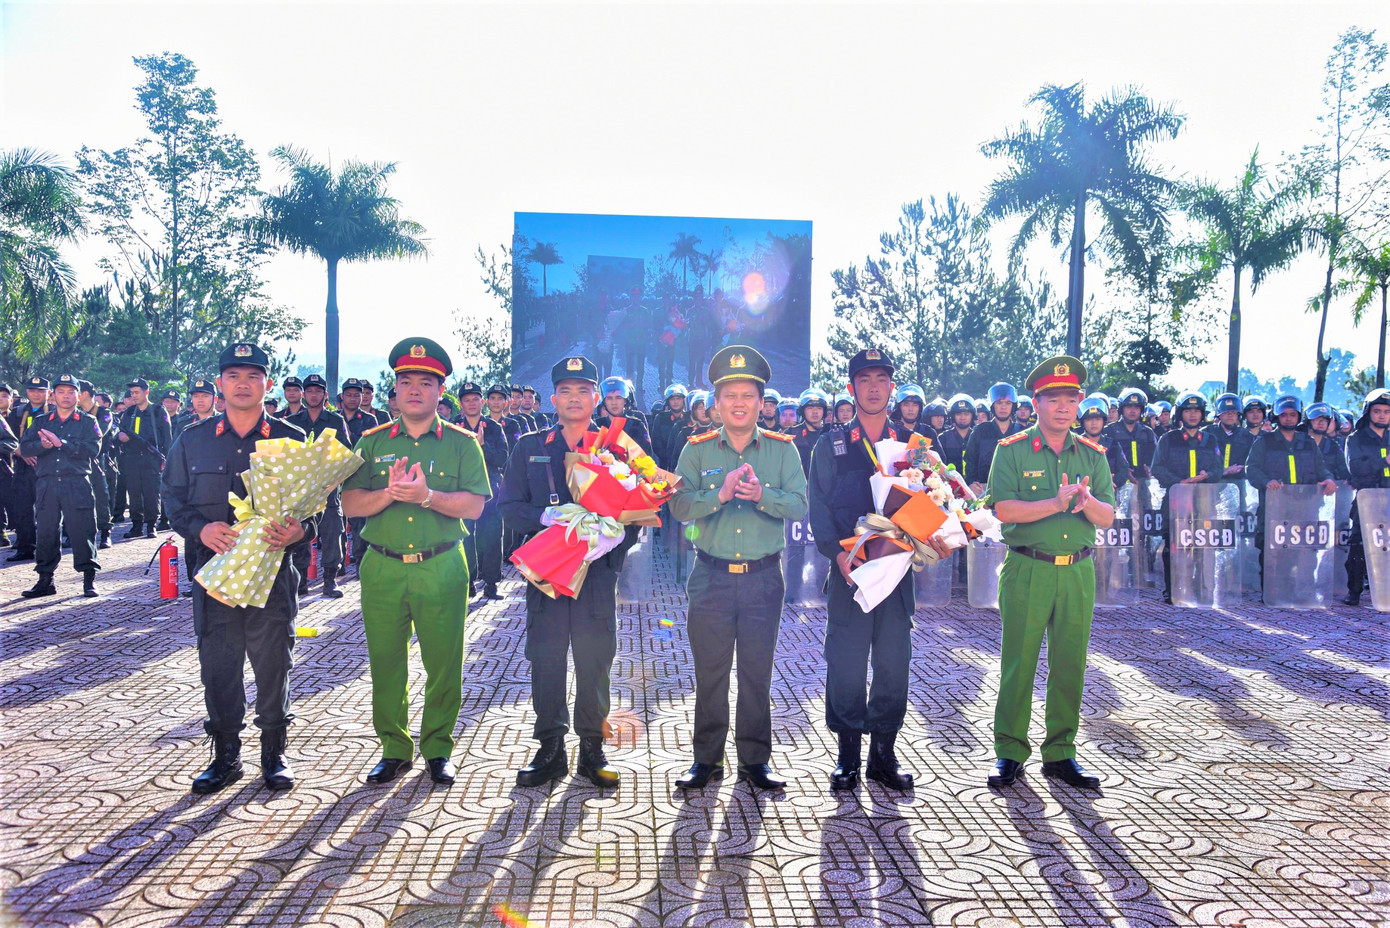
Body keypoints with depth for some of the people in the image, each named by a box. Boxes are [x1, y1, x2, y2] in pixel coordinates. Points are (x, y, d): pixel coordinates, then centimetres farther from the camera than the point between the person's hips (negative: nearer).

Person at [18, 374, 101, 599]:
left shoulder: (87, 422, 7)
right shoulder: (41, 422, 17)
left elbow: (93, 449, -9)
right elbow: (24, 447, 6)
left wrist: (61, 443, -15)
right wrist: (42, 445, -14)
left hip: (77, 485, -3)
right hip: (46, 485, 3)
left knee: (82, 530, -5)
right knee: (46, 532, 5)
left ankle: (89, 580, 2)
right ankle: (45, 580, 14)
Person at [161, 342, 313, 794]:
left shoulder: (292, 441, 3)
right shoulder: (192, 441, 8)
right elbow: (173, 498, 10)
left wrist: (299, 531, -17)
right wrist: (200, 528, -10)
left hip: (272, 572, -1)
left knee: (273, 663, 4)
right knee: (217, 664, 6)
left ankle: (274, 752, 20)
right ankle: (226, 755, 22)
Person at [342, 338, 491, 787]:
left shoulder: (462, 443, 3)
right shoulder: (372, 442, 9)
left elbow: (474, 505, -7)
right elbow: (350, 504, 1)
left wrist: (427, 496, -21)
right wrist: (390, 493, -16)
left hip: (442, 568, -2)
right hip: (382, 568, 2)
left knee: (444, 664, 3)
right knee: (385, 662, 9)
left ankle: (437, 749, 21)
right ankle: (394, 749, 25)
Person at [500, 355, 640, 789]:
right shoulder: (529, 447, 11)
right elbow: (510, 506, 5)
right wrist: (546, 517, -14)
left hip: (597, 570, -1)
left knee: (596, 660, 2)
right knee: (545, 659, 4)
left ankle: (592, 749, 17)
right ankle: (550, 749, 18)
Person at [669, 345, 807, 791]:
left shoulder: (782, 448, 4)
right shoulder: (697, 450, 4)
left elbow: (799, 504, -7)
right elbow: (679, 505, -7)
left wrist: (761, 495, -24)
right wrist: (721, 494, -22)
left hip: (763, 576, 0)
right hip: (711, 576, 0)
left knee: (757, 672, 6)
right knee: (710, 671, 6)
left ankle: (755, 759, 19)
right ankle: (707, 759, 19)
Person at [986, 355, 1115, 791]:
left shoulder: (1093, 454, 11)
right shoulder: (1012, 450, 0)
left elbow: (1107, 518, 5)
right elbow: (1004, 509, -12)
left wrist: (1088, 501, -17)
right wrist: (1057, 502, -21)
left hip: (1078, 572, 4)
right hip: (1027, 571, -3)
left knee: (1070, 666, 8)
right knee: (1018, 664, -1)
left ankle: (1060, 753, 20)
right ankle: (1009, 752, 11)